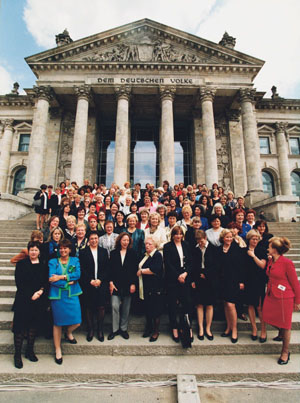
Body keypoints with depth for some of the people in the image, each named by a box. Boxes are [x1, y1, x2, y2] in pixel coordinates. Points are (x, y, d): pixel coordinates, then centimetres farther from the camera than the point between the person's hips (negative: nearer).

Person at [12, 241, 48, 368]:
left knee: (33, 325, 12)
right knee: (20, 327, 2)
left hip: (38, 300, 3)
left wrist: (41, 291, -13)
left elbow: (46, 282, 6)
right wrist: (30, 295, -14)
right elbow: (19, 282, -6)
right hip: (23, 300, -2)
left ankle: (30, 351, 26)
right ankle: (17, 354, 16)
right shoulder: (21, 264, 0)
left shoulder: (43, 266, 7)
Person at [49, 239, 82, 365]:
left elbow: (77, 275, -8)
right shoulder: (53, 262, 5)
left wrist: (62, 277, -14)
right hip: (57, 295, -1)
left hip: (72, 295, 1)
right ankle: (58, 350, 26)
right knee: (58, 323, 6)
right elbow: (51, 279, -8)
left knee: (77, 322, -1)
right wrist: (68, 282, -13)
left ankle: (69, 333, 35)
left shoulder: (75, 260, 8)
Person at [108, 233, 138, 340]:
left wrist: (133, 284, -5)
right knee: (115, 306, -5)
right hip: (116, 284, 0)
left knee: (126, 308, 8)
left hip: (128, 285, 0)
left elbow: (135, 270, 1)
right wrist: (111, 282, -5)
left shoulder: (132, 253, 4)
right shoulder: (113, 253, 5)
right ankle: (115, 329, 12)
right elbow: (110, 269, 4)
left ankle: (123, 329, 24)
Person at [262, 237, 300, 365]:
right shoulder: (270, 261, 2)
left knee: (285, 325, 8)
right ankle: (281, 333, 49)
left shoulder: (287, 263, -19)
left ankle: (285, 352, 27)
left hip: (284, 298, -7)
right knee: (270, 318, 17)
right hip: (271, 296, 7)